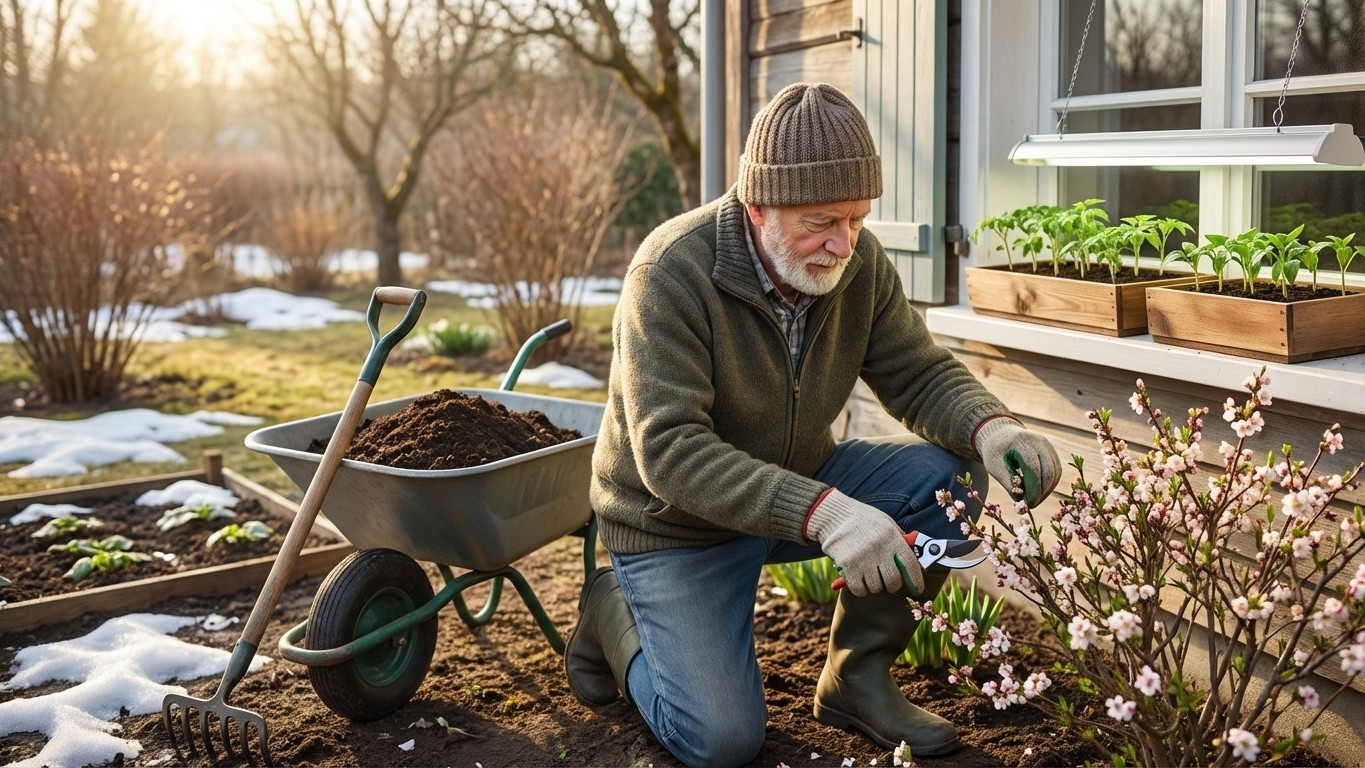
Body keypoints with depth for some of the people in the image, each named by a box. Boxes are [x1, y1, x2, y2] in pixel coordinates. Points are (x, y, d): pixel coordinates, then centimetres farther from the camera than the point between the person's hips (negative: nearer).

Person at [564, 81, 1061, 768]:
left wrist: (990, 426, -28)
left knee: (946, 472, -17)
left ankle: (858, 676, 1)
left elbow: (920, 374, -5)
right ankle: (614, 613, 15)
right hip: (676, 522, -5)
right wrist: (819, 512, -45)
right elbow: (669, 453, -34)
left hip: (800, 483, 5)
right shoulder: (671, 272, -29)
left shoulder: (858, 260, -11)